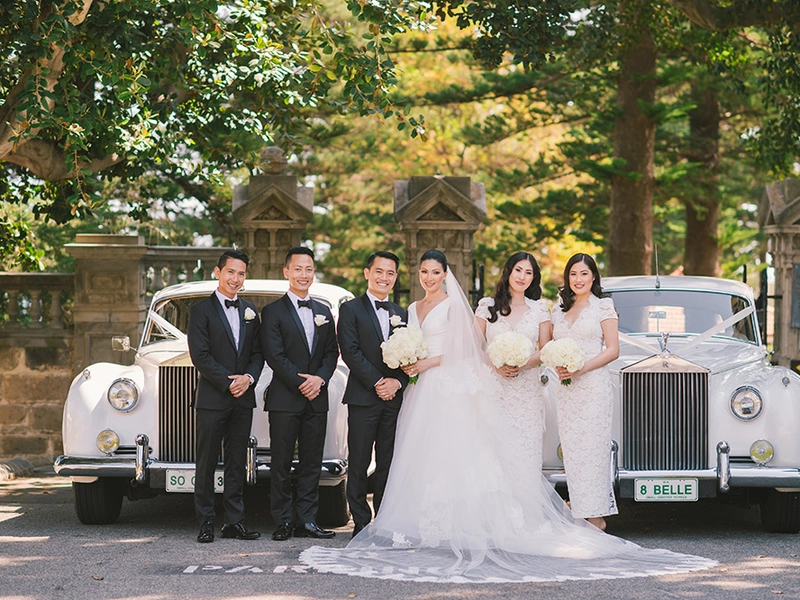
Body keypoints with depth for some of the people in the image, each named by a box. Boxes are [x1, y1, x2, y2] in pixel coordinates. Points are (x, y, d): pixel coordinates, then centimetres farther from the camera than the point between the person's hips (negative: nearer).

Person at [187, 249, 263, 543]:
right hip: (212, 398, -5)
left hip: (243, 398, 5)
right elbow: (200, 355, -9)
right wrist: (229, 383, -13)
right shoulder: (201, 309, -1)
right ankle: (205, 522, 1)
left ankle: (234, 521, 9)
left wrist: (249, 377, -7)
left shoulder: (250, 311, 15)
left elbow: (257, 353, 13)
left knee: (237, 462, 6)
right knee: (207, 462, -2)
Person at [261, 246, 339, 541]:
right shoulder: (273, 311, -1)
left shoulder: (324, 312, 15)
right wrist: (300, 383, -14)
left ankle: (307, 520, 9)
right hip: (284, 398, -4)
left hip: (317, 397, 5)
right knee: (281, 463, -1)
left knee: (312, 462, 5)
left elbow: (332, 352, 10)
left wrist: (320, 378, -8)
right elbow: (274, 355, -9)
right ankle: (283, 522, 3)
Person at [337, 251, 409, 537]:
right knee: (359, 464, -2)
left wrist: (397, 382, -7)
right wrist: (377, 382, -14)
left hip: (394, 398, 4)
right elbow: (350, 352, -9)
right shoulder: (351, 309, 2)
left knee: (388, 464, 6)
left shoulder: (401, 314, 17)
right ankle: (361, 522, 3)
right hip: (363, 398, -4)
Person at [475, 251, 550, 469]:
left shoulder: (539, 308, 10)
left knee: (527, 451, -5)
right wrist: (496, 364, -13)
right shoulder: (487, 306, 7)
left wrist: (523, 364, -11)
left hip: (528, 392, 1)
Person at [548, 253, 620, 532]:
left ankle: (595, 517, -7)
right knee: (571, 450, 2)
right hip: (566, 389, 5)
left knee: (591, 448, -8)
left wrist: (580, 368, -14)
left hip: (593, 385, -5)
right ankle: (579, 510, 4)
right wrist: (558, 367, -3)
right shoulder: (560, 310, 16)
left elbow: (612, 350, -4)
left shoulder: (602, 306, 1)